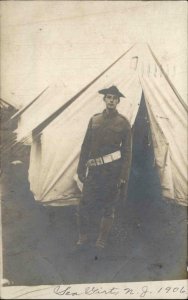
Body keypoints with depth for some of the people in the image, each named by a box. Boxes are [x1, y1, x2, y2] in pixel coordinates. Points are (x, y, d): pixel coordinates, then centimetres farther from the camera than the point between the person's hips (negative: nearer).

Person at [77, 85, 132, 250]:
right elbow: (86, 146, 11)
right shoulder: (94, 120, 8)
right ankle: (83, 236, 22)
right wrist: (81, 169, 8)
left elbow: (127, 151, 0)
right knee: (84, 205, 2)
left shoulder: (123, 123, 0)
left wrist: (124, 177, -5)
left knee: (108, 207, 7)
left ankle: (102, 240, 21)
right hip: (94, 170, 3)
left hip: (113, 170, -2)